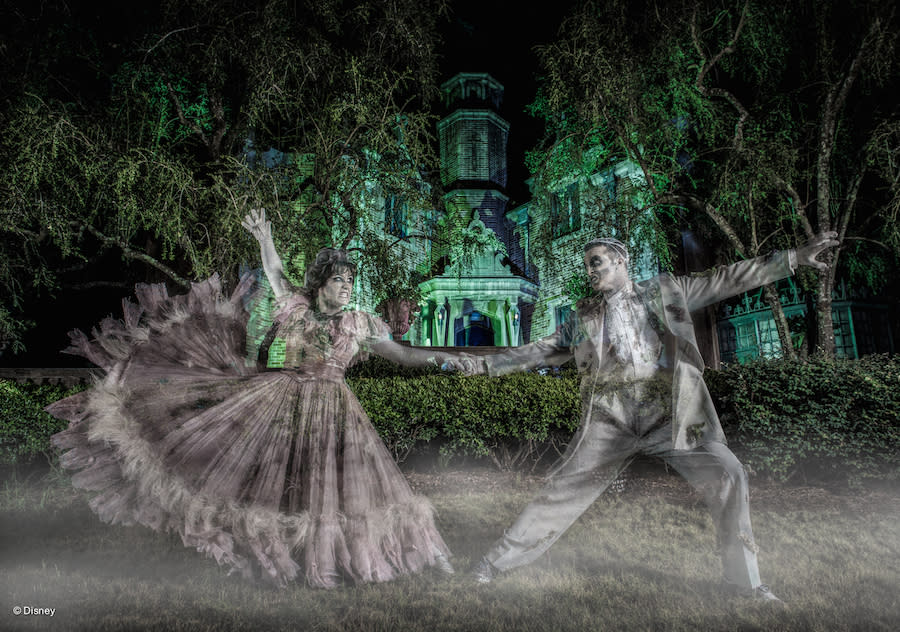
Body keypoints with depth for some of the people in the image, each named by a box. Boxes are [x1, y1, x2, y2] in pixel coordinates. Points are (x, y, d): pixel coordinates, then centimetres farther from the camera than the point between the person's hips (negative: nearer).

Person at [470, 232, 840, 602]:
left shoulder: (667, 292, 12)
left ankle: (744, 580, 12)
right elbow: (545, 349, 16)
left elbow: (728, 280, 11)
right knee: (563, 489, -2)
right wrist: (489, 363, 11)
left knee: (727, 476, -10)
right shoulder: (584, 315, 15)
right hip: (610, 419, 0)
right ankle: (497, 561, 10)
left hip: (671, 414, 0)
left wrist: (794, 258, 7)